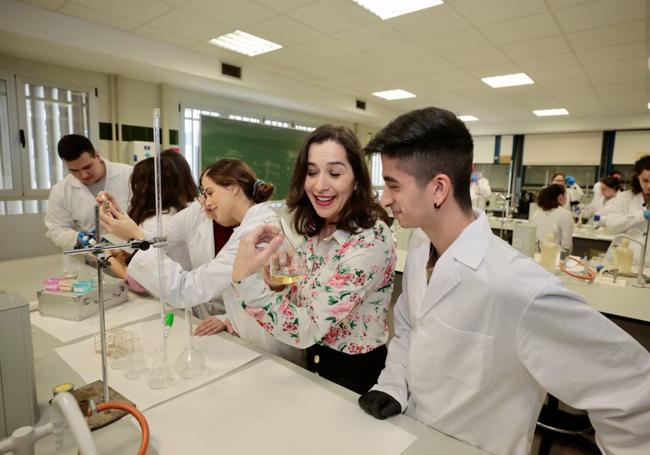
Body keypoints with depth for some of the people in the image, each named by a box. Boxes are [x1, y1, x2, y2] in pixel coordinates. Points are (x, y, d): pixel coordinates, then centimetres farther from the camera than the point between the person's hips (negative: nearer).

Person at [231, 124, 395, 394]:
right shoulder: (317, 230, -4)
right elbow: (299, 301, 6)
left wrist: (245, 280, -37)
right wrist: (273, 281, -12)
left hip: (356, 374, -6)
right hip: (315, 361, 7)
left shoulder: (371, 241, -27)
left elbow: (307, 329, -29)